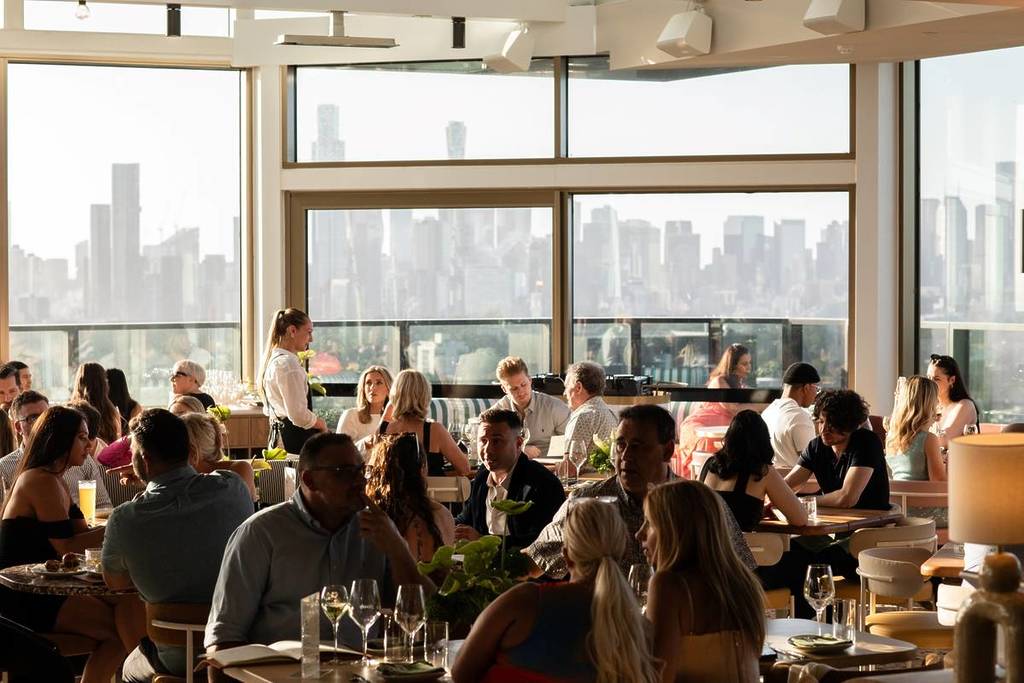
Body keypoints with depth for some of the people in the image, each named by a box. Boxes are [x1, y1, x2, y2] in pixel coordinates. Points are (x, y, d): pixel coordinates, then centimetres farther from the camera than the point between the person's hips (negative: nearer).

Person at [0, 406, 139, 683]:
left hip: (36, 590, 10)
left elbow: (82, 534, 11)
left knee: (125, 605, -1)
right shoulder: (41, 481, -14)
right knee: (122, 629, -15)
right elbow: (66, 545, -17)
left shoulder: (55, 482, 18)